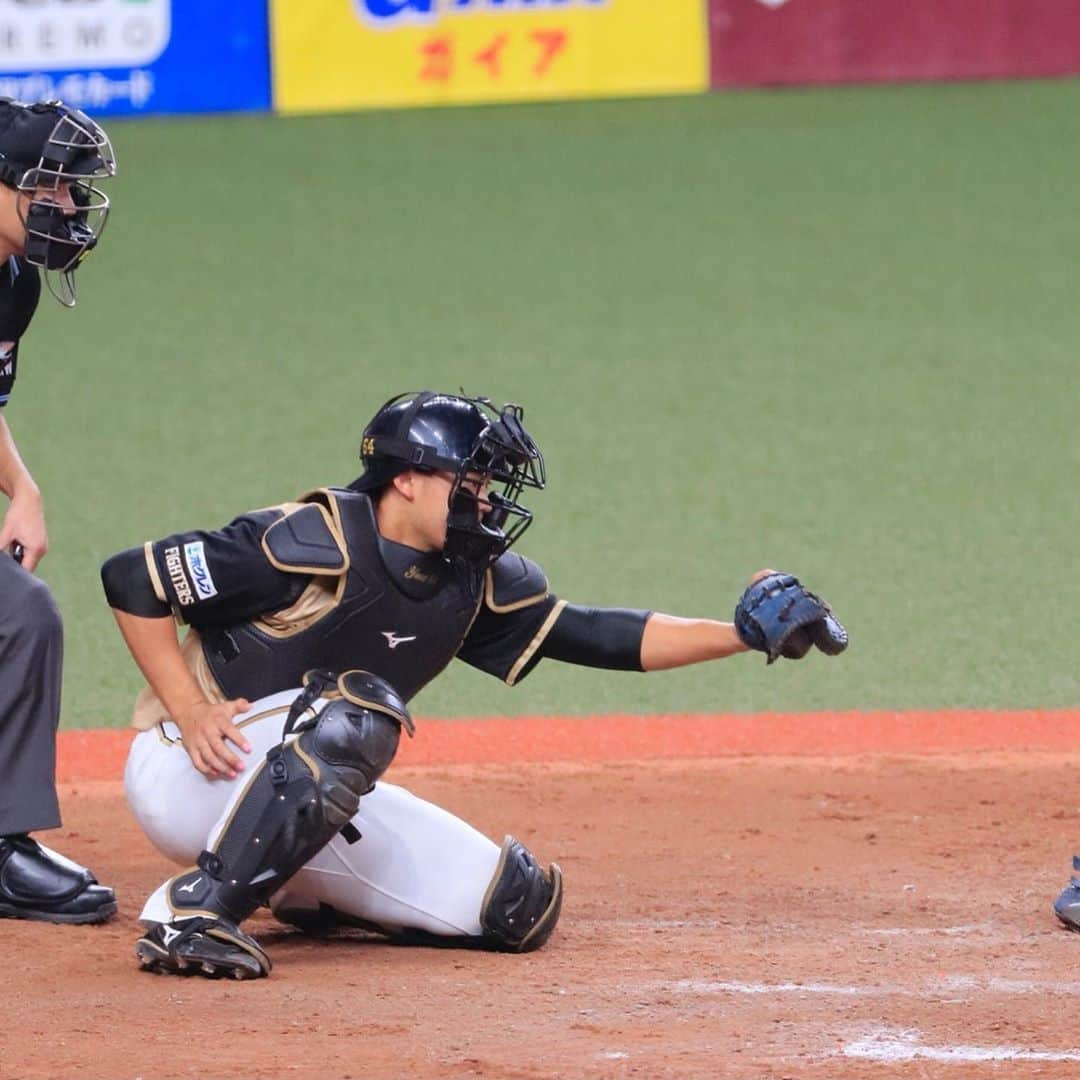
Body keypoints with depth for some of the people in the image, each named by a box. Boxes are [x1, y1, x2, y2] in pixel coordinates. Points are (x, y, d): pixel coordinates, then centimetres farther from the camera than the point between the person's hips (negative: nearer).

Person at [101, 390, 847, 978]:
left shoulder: (473, 583, 1)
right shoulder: (316, 543, -21)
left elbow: (591, 637, 4)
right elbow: (132, 578, -20)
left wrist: (740, 634, -4)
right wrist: (191, 713, -23)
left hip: (310, 803, 8)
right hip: (187, 772, -8)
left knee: (516, 907, -1)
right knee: (357, 712, -37)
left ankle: (302, 885, 17)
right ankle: (192, 910, -31)